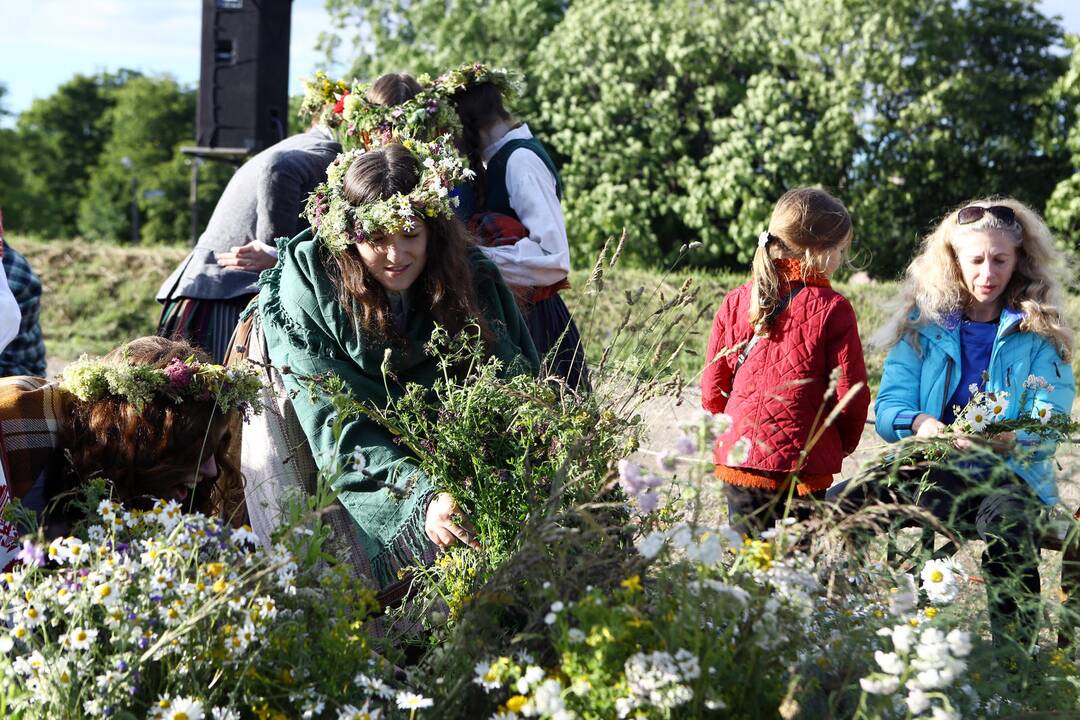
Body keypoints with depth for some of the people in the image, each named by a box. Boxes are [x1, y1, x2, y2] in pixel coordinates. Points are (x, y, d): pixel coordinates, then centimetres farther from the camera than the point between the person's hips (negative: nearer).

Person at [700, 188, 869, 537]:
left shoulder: (735, 302, 3)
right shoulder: (832, 308, -8)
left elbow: (712, 388, 6)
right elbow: (851, 393, -5)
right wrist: (844, 443, 14)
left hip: (738, 458, 4)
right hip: (803, 465, -3)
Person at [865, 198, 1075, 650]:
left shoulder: (1040, 334, 7)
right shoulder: (923, 323, 11)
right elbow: (888, 407, 3)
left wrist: (1011, 440, -25)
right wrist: (919, 423, -21)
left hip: (1010, 474, -2)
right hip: (930, 470, 2)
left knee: (1005, 519, -40)